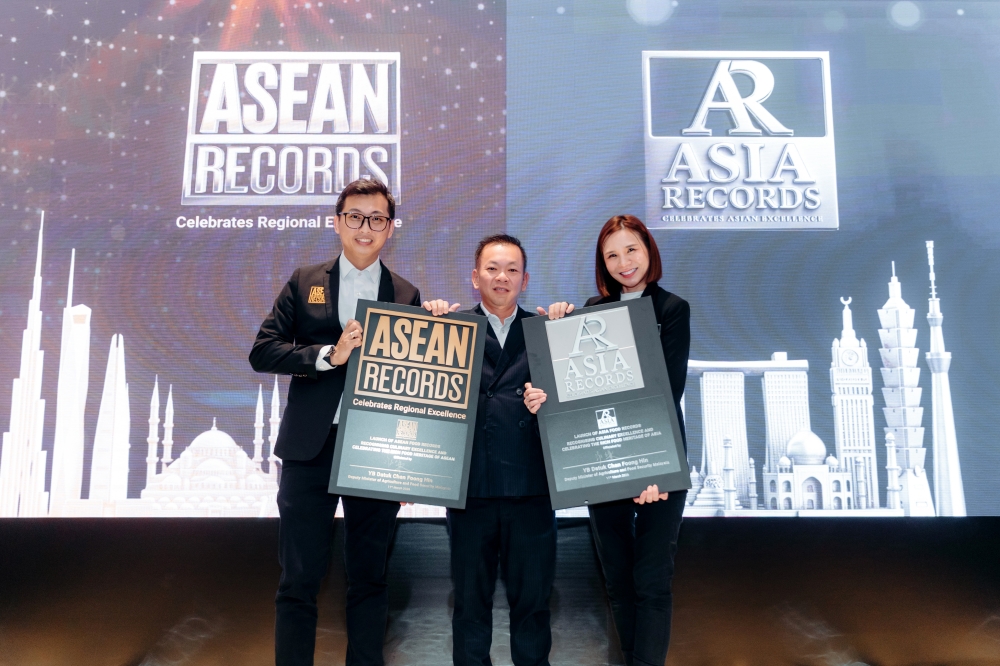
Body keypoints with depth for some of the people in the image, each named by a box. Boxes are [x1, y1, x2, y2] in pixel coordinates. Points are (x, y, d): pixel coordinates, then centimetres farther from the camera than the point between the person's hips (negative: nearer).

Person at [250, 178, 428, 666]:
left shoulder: (406, 296, 7)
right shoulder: (305, 283, 7)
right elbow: (262, 352, -1)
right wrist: (329, 355, -16)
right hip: (310, 448, 0)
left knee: (369, 578, 11)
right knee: (299, 579, 5)